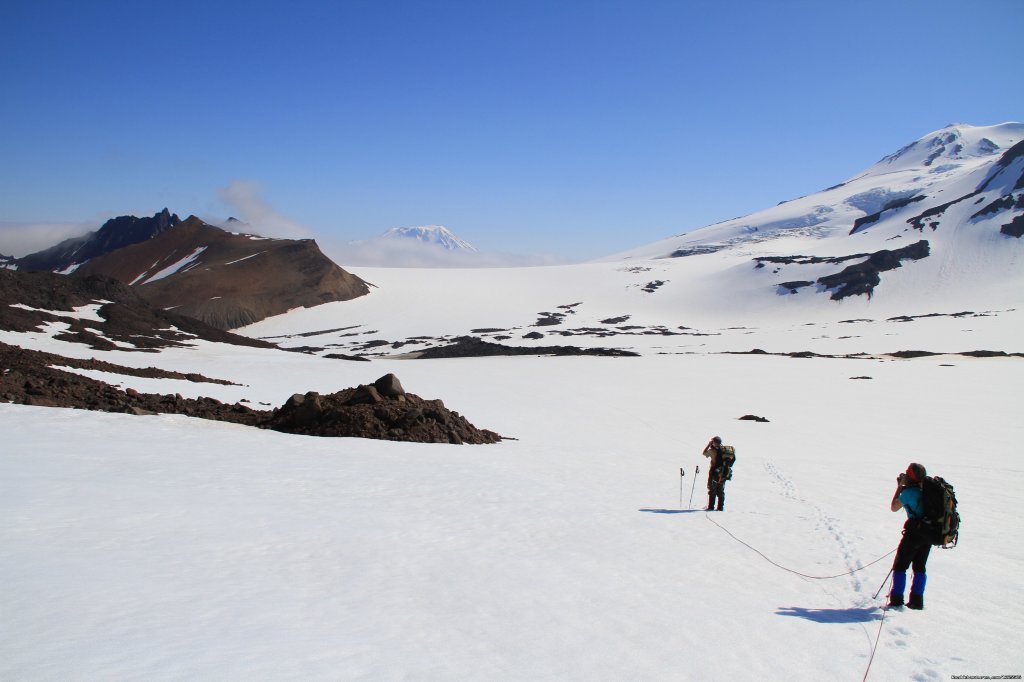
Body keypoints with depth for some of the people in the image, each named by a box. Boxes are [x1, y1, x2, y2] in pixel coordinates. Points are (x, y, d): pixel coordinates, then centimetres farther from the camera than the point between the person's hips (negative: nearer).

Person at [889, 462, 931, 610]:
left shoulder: (909, 492, -14)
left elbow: (894, 507, -1)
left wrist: (899, 487, 2)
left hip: (914, 532, -7)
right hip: (930, 533, 7)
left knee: (900, 566, 4)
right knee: (920, 567, 16)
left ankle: (896, 599, 1)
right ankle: (916, 600, 13)